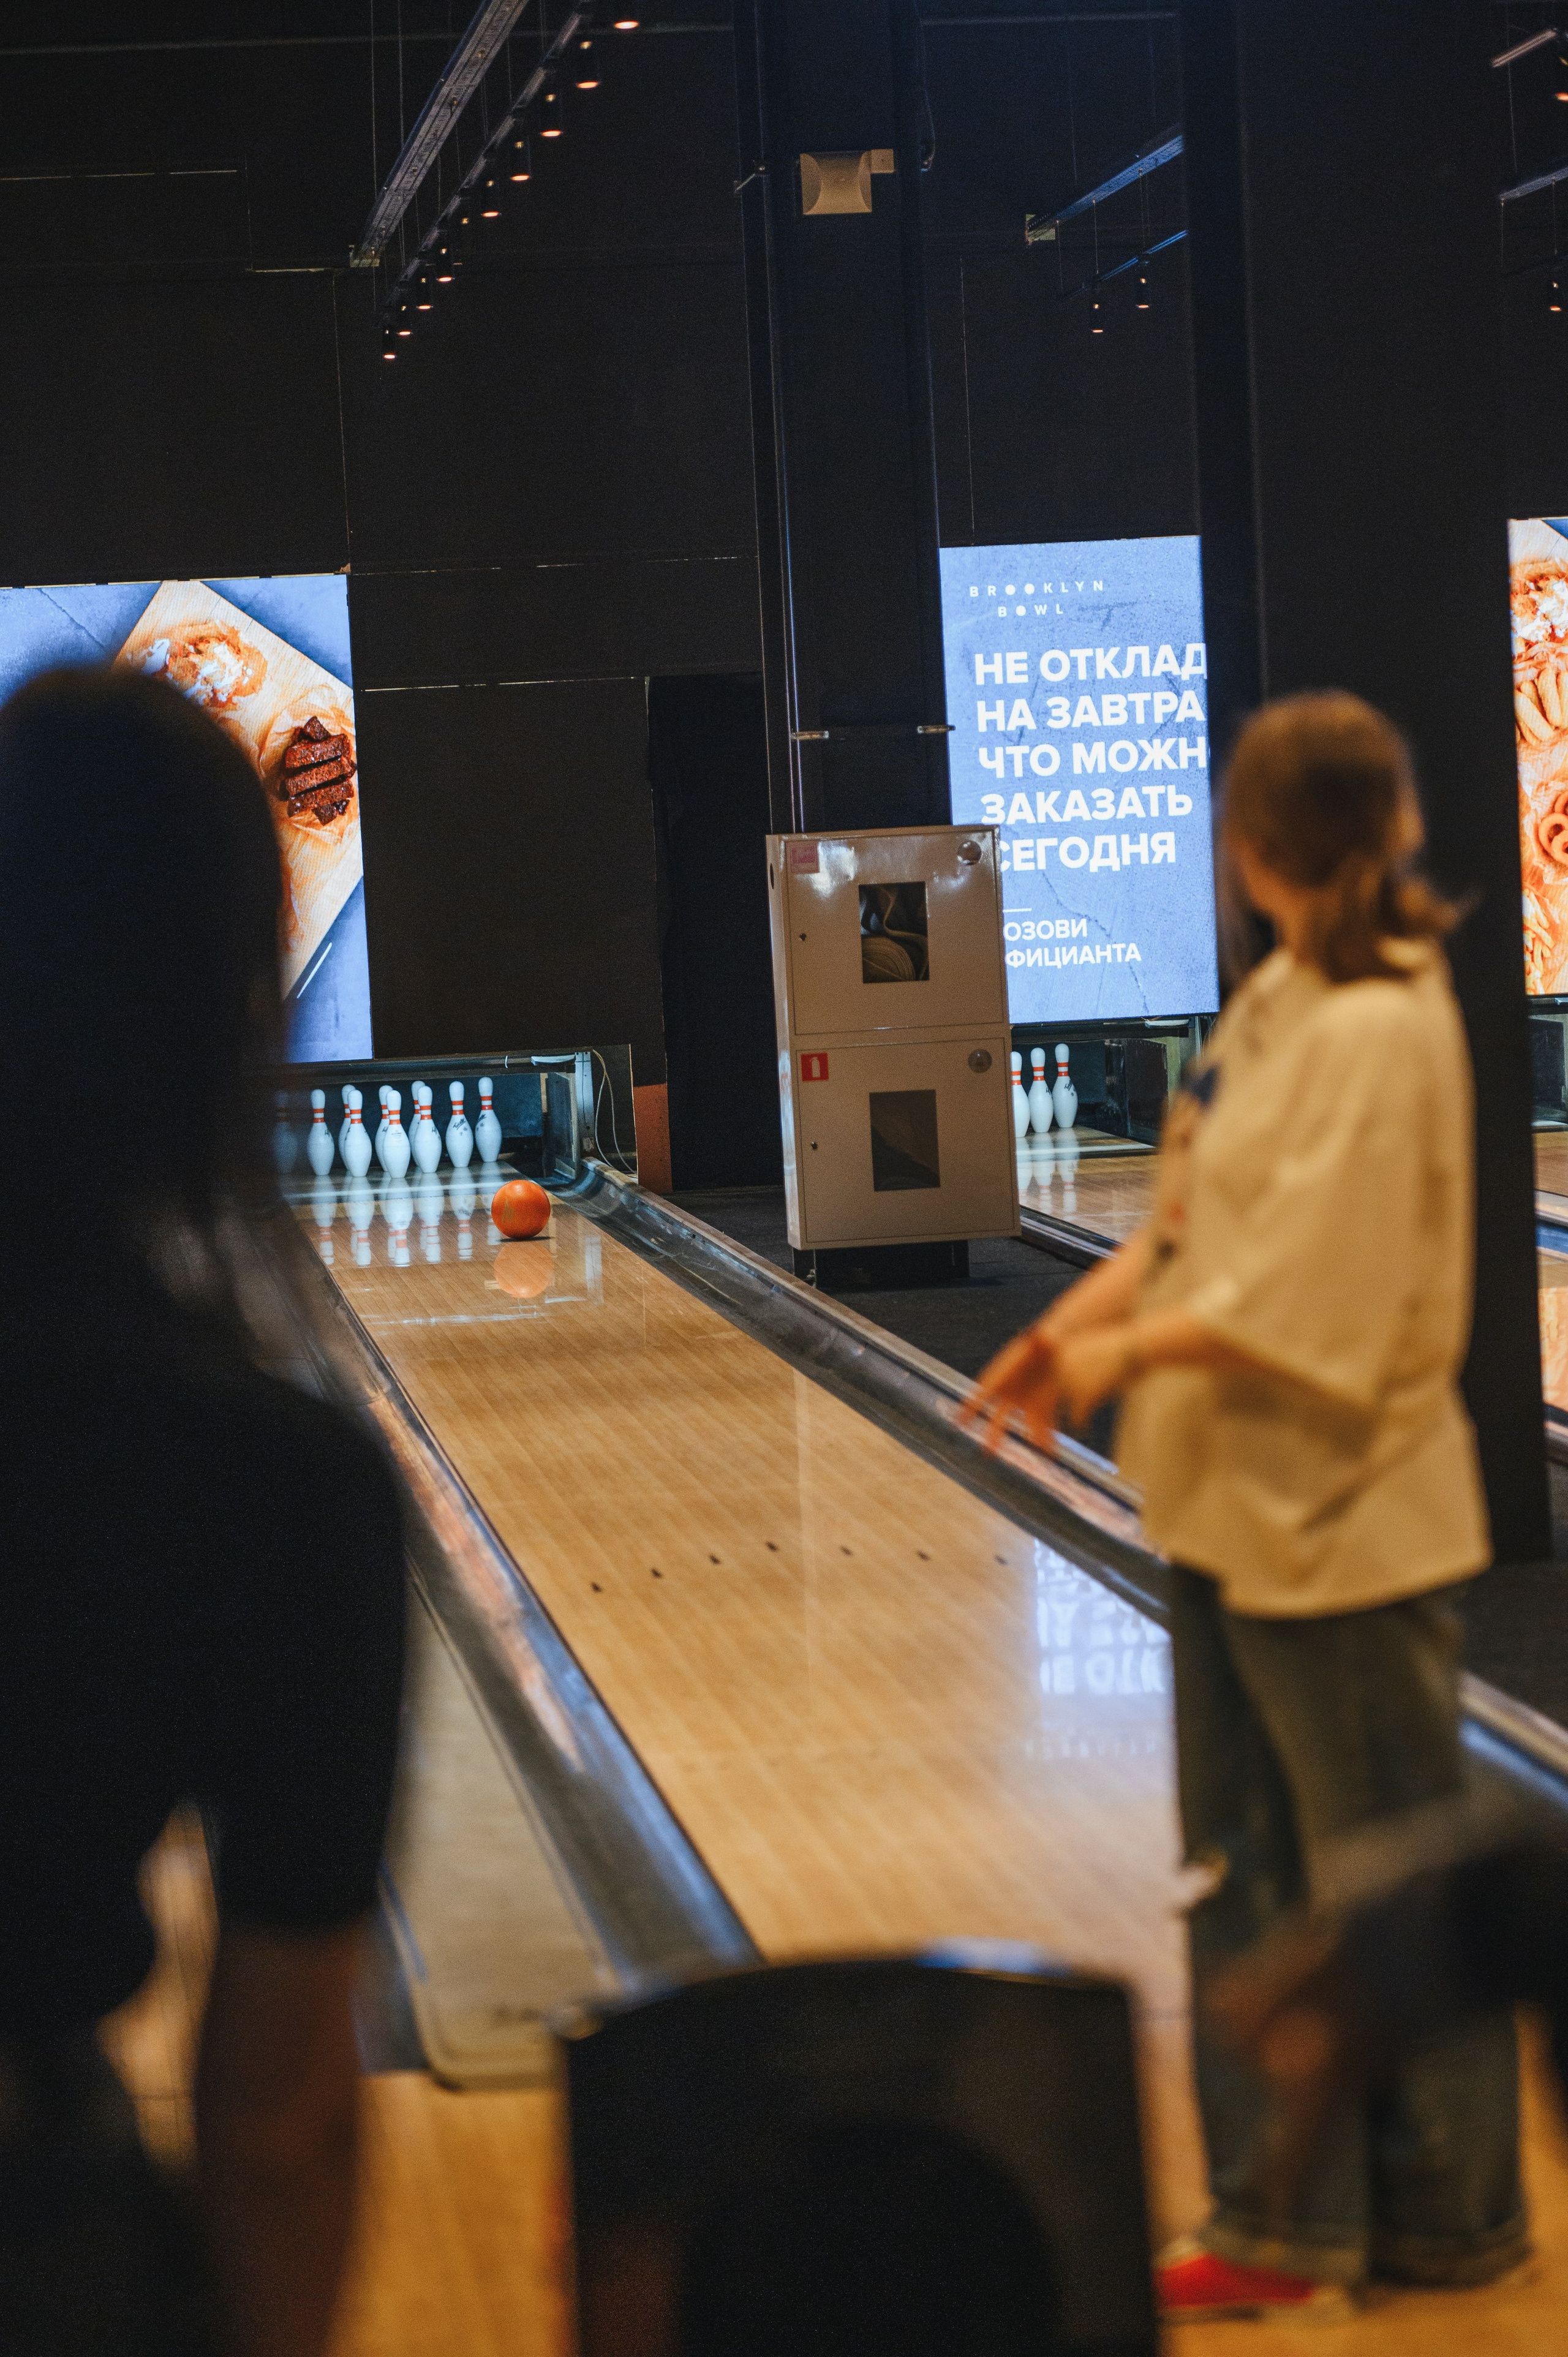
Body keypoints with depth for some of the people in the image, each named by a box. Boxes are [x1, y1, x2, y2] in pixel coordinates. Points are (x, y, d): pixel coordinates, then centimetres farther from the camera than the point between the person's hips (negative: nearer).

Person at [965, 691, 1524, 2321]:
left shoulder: (1379, 1034, -20)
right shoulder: (1281, 1002, 7)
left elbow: (1305, 1306, -24)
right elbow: (1188, 1217, 12)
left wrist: (1131, 1353, -15)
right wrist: (1068, 1326, 0)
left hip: (1339, 1524, -9)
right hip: (1234, 1509, 9)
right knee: (1248, 1873, 13)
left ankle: (1447, 2212, 21)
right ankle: (1287, 2224, 22)